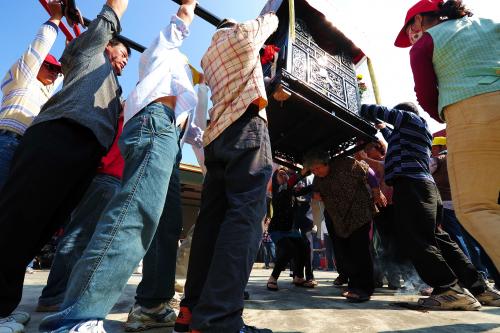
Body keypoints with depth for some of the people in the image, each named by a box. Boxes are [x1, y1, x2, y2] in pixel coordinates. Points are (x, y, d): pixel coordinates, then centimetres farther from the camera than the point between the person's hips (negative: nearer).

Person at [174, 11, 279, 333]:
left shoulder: (208, 56, 32)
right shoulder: (243, 32, 18)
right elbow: (272, 20, 35)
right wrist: (268, 16, 57)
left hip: (218, 133, 7)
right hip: (246, 126, -7)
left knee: (212, 218, -1)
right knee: (245, 214, -17)